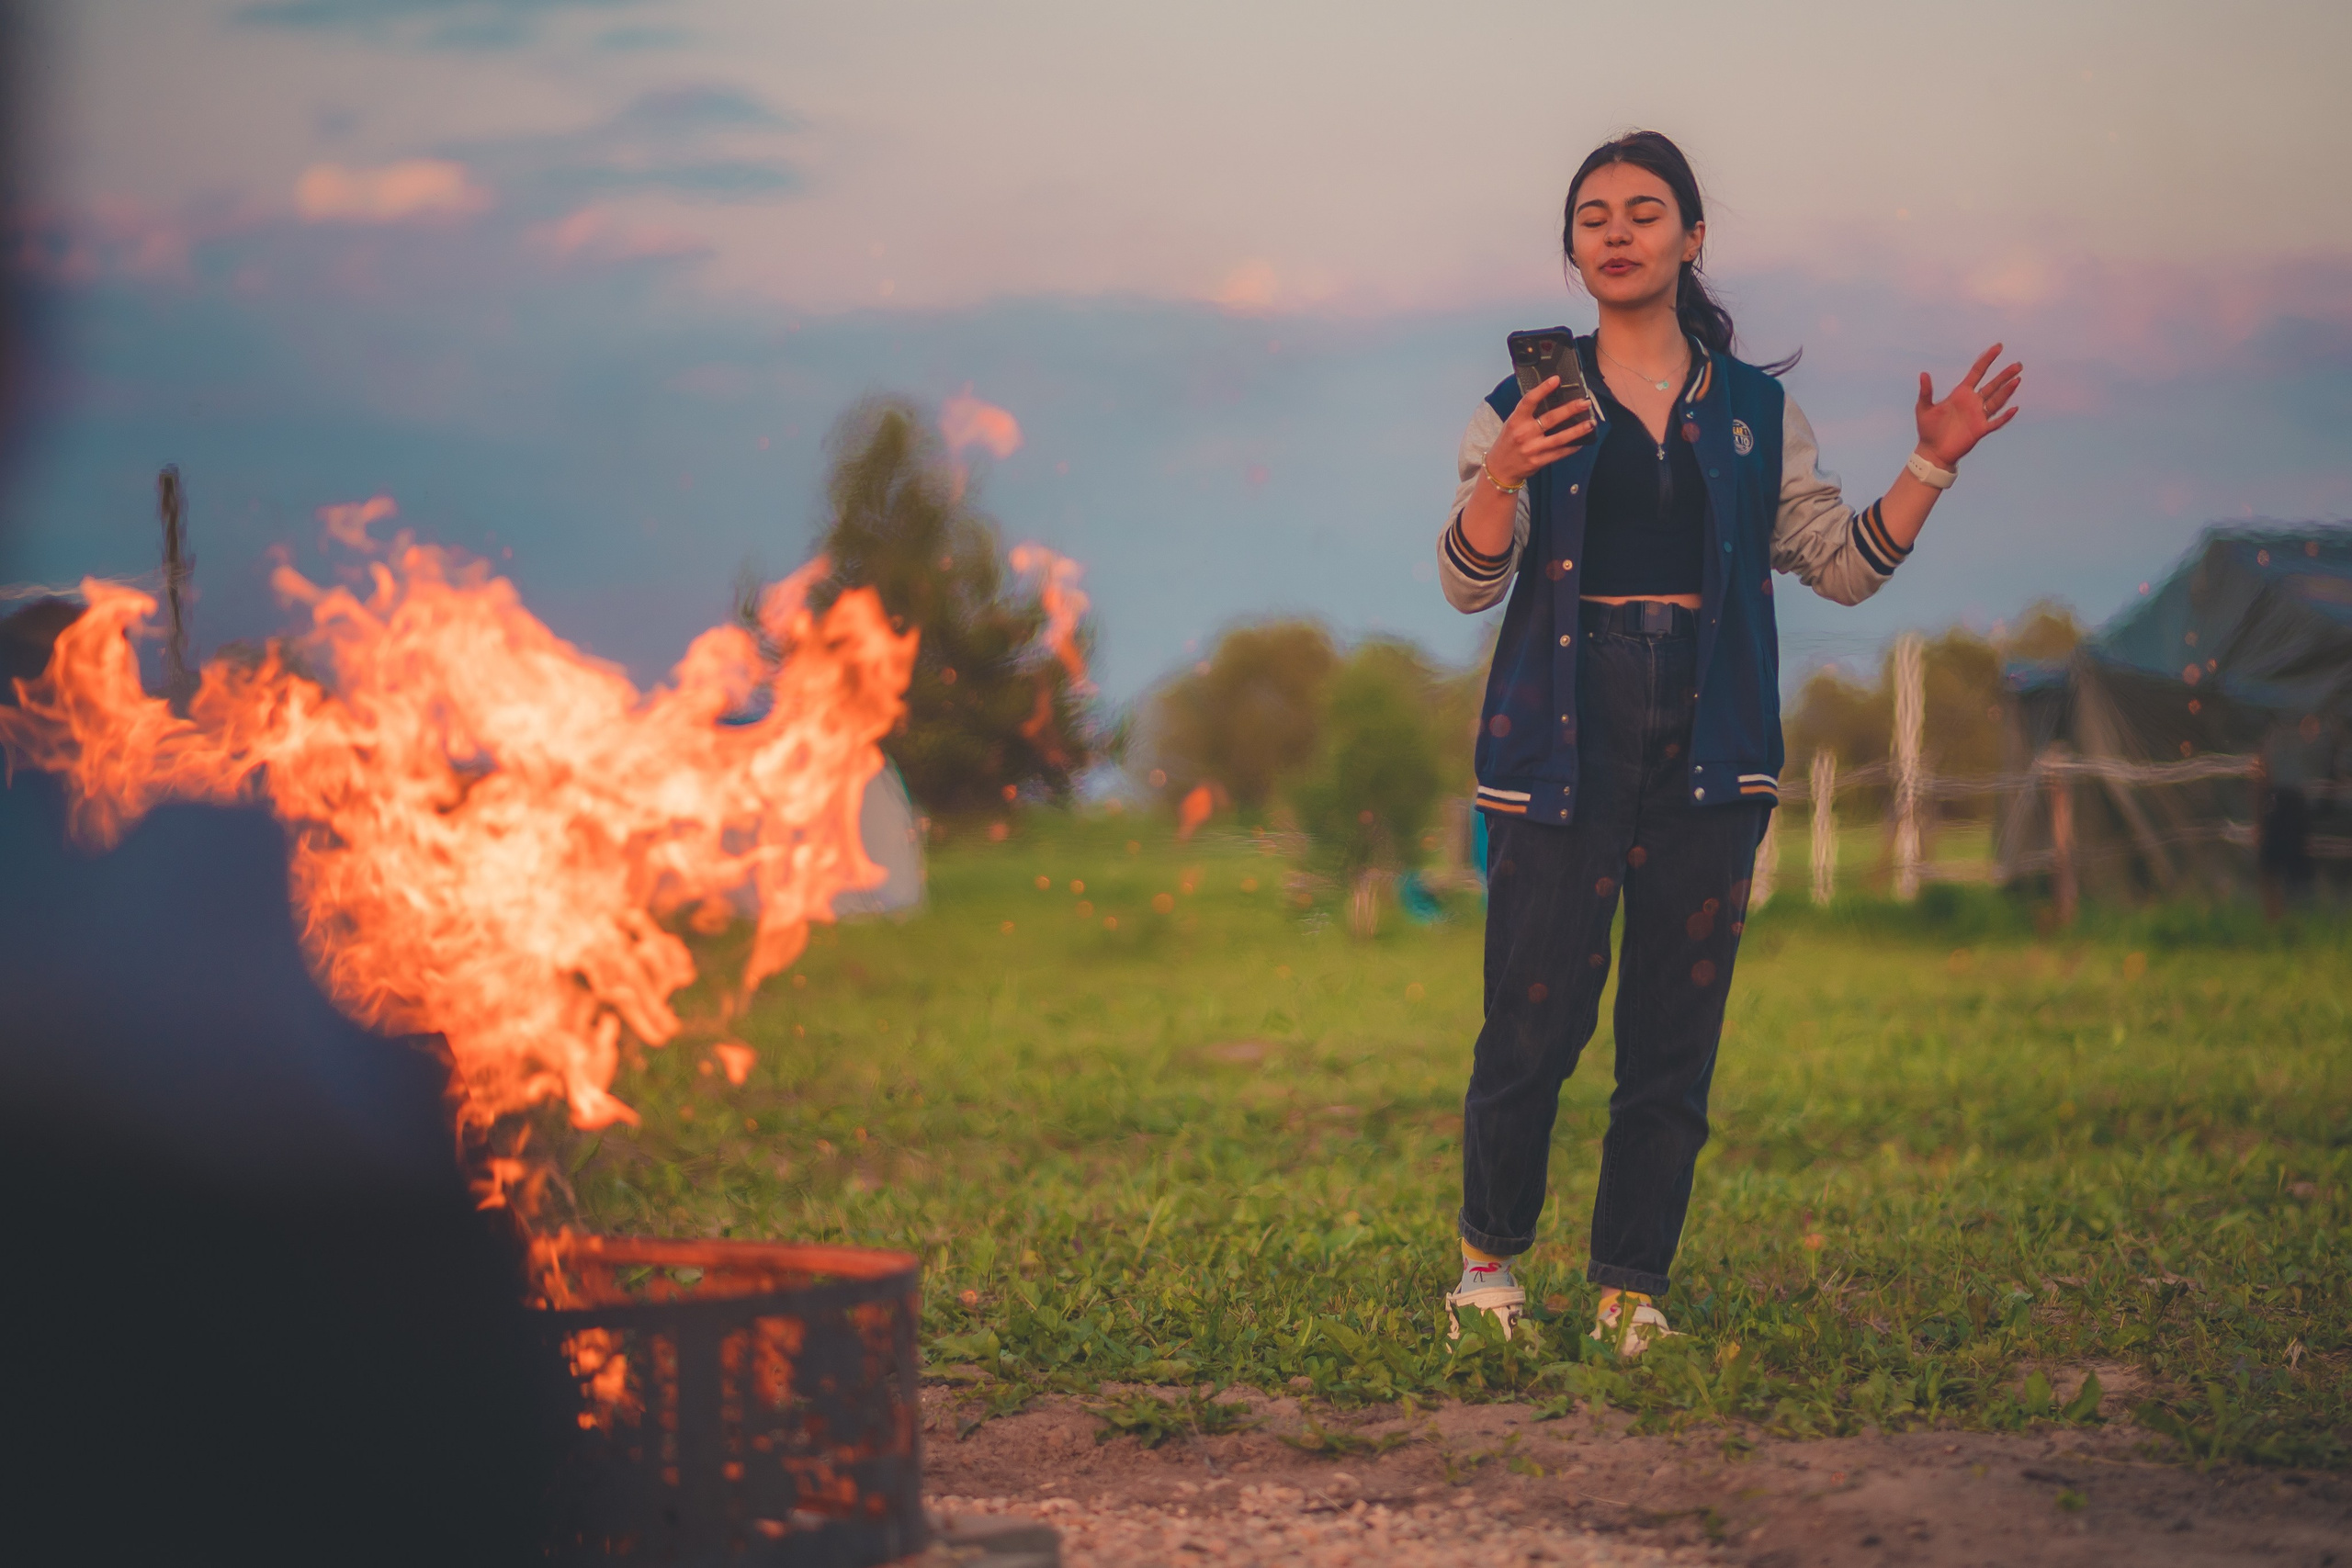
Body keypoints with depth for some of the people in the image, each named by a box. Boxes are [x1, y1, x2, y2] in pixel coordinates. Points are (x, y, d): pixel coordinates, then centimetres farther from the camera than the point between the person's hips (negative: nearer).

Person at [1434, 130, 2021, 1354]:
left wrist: (1928, 468, -1)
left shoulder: (1753, 411, 13)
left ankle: (1633, 1285, 12)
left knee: (1675, 1033, 2)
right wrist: (1502, 475, -21)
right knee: (1535, 1022, -7)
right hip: (1567, 737, -2)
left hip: (1705, 747, 2)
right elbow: (1468, 583, -3)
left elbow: (1842, 565, 11)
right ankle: (1489, 1251, 14)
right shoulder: (1530, 404, 7)